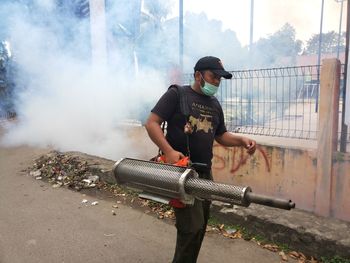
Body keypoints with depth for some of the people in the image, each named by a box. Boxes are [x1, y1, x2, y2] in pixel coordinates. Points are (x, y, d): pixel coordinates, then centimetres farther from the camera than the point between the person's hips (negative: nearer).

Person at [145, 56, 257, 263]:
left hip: (205, 172, 7)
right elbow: (152, 123, -12)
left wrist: (242, 140, -1)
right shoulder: (176, 94, -7)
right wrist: (168, 151, -26)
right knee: (192, 226, -9)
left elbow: (221, 136, 19)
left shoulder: (215, 104, 14)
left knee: (201, 225, 16)